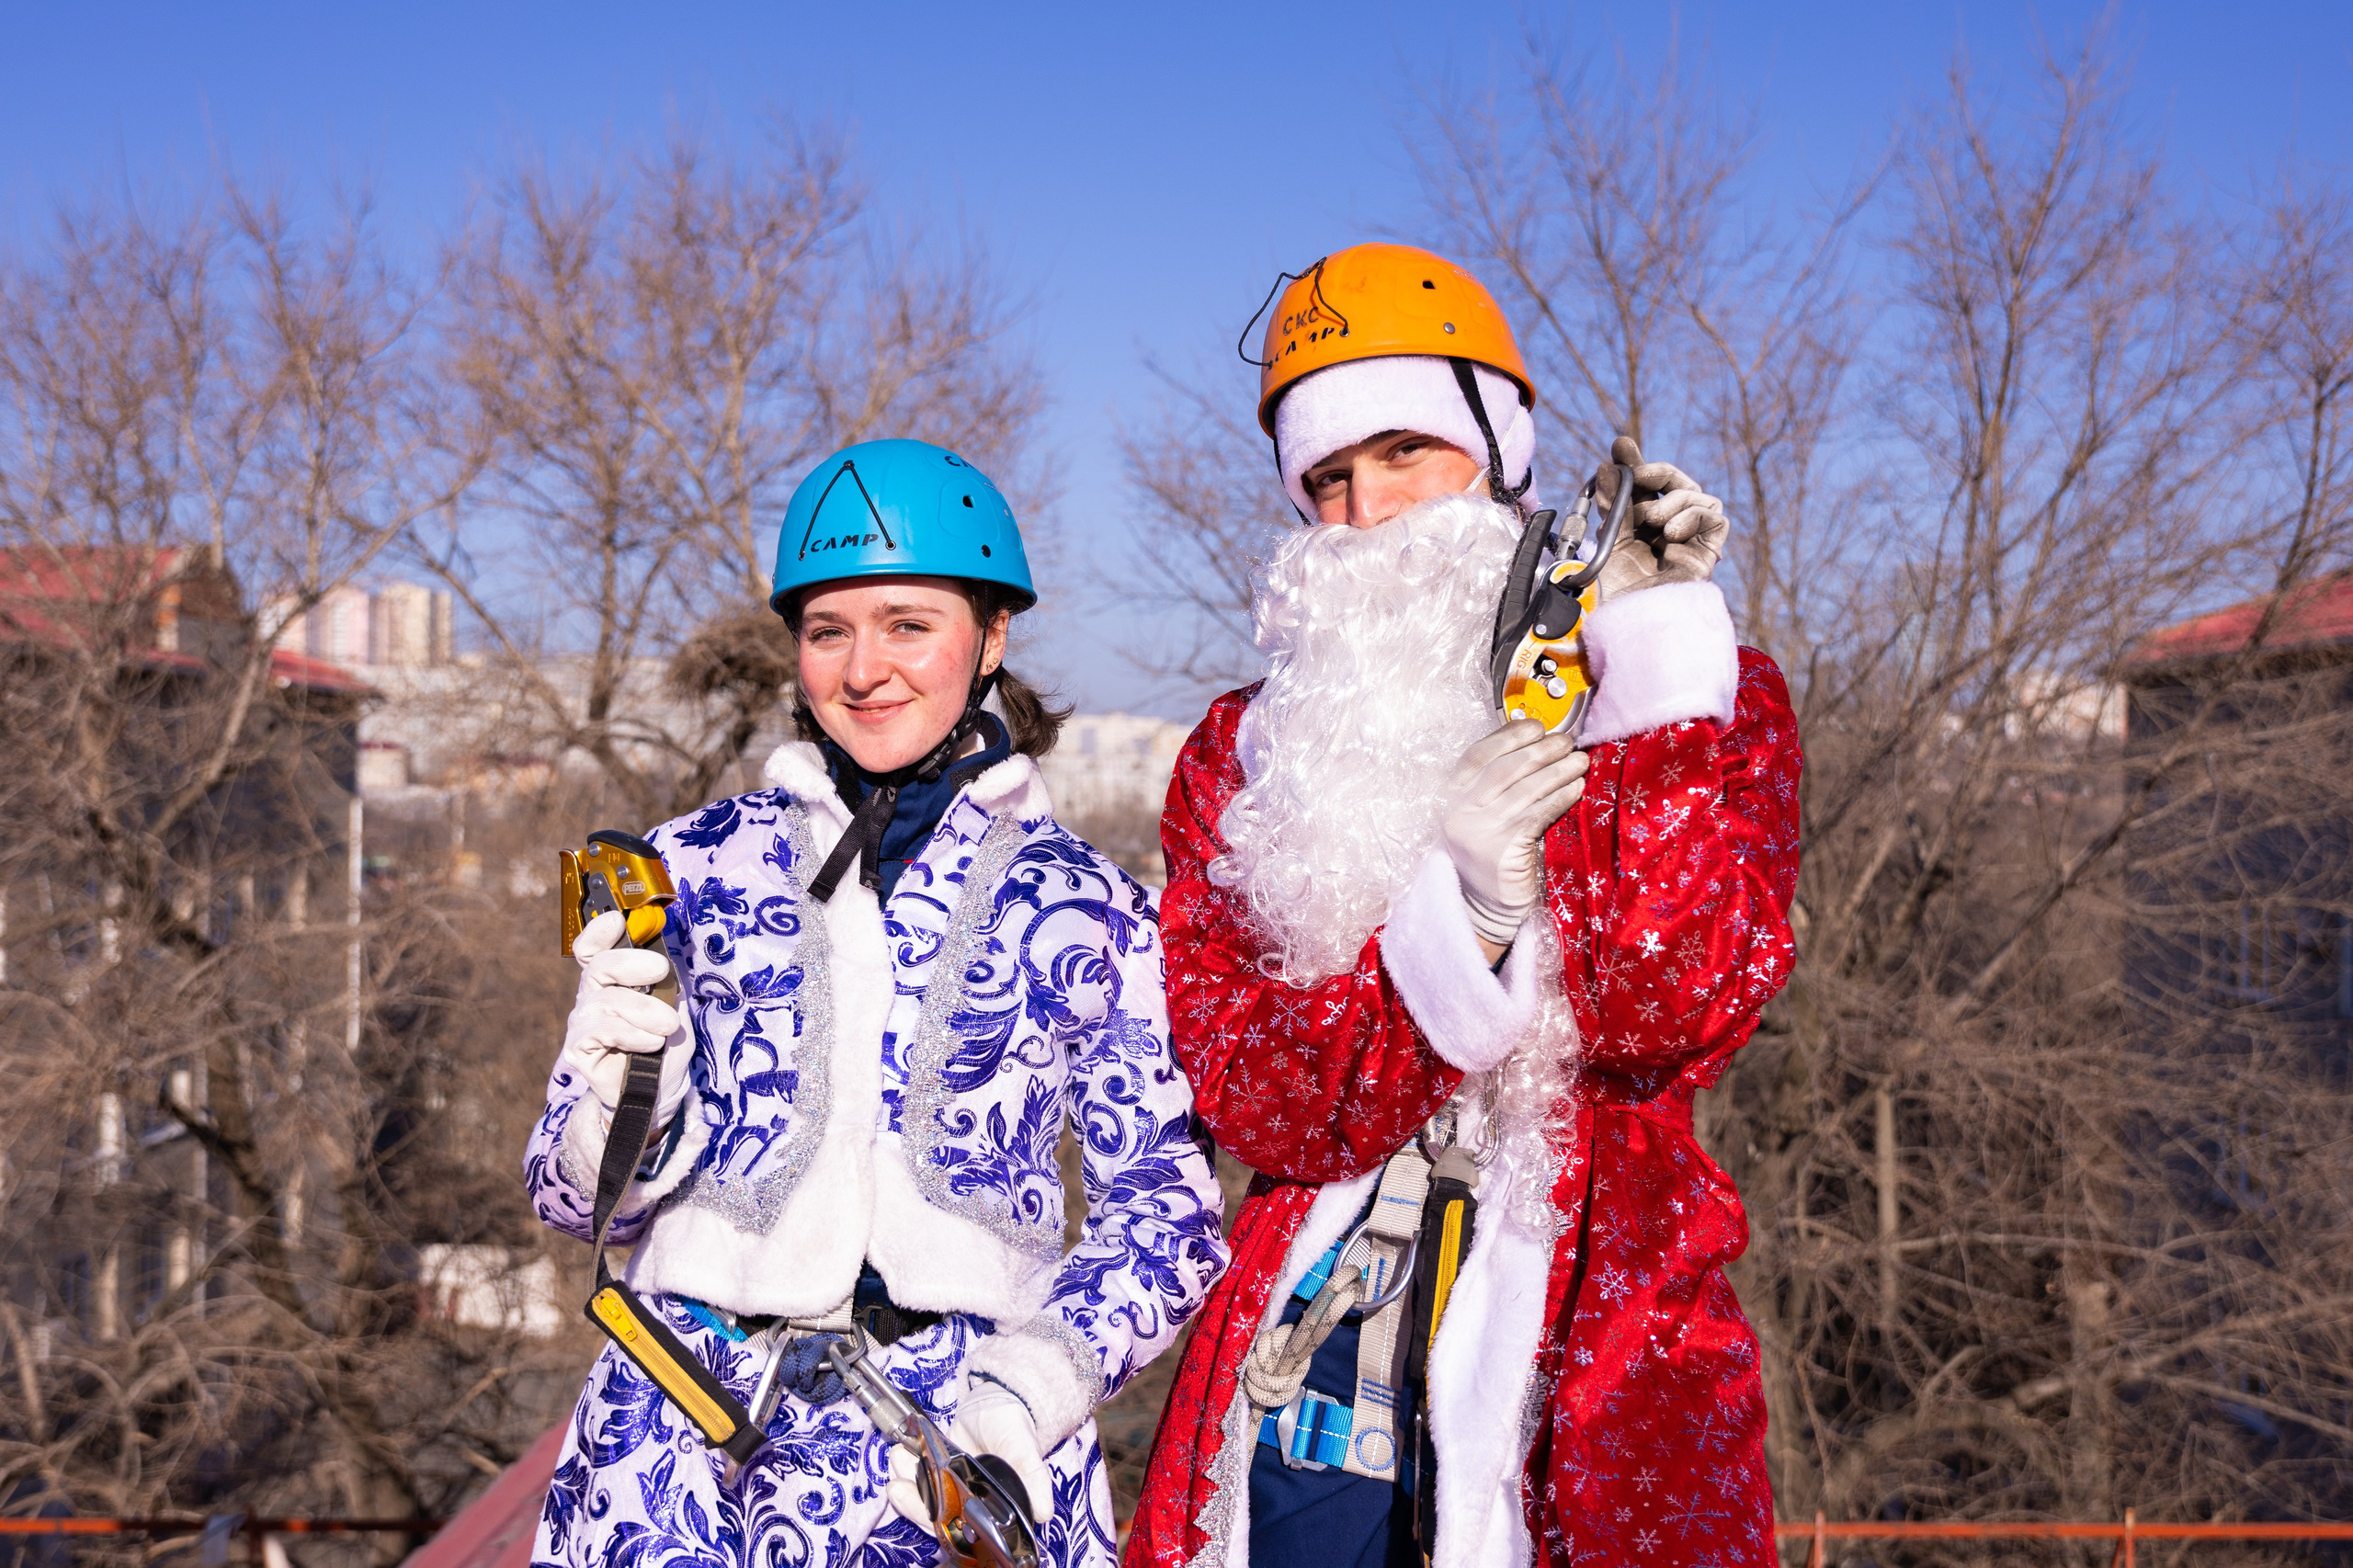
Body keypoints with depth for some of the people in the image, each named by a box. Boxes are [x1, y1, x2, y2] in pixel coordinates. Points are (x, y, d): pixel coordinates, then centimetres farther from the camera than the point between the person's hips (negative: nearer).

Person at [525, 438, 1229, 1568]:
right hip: (694, 1431, 1)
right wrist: (617, 1095, -11)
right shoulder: (696, 867, 9)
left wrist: (1042, 1376, -8)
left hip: (971, 1443, 0)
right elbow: (578, 1196, 11)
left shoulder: (1084, 911, 7)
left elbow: (1166, 1202, 7)